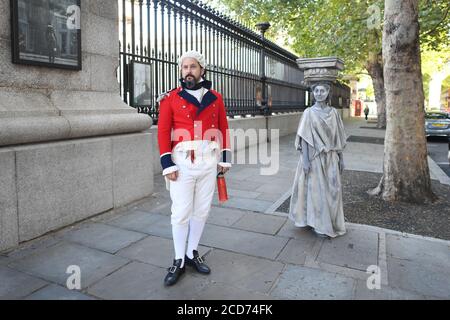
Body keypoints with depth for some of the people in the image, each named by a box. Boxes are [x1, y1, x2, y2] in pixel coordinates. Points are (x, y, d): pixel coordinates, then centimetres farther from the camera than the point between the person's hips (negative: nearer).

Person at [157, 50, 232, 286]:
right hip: (182, 163, -3)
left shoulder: (215, 98, 7)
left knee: (202, 211, 11)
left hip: (209, 161, 3)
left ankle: (192, 253, 28)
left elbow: (223, 128, 11)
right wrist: (167, 165, -11)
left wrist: (225, 158, 8)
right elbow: (163, 132, -5)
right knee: (181, 213, 2)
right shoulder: (170, 98, -2)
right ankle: (179, 261, 17)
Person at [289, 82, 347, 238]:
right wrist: (305, 159, -16)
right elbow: (304, 137, -9)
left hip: (331, 157, 4)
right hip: (315, 157, -4)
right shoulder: (309, 112, -5)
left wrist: (341, 157, 7)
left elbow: (338, 137, 9)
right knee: (316, 189, 2)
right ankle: (319, 224, 16)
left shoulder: (333, 112, 6)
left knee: (332, 189, 9)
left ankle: (331, 222, 27)